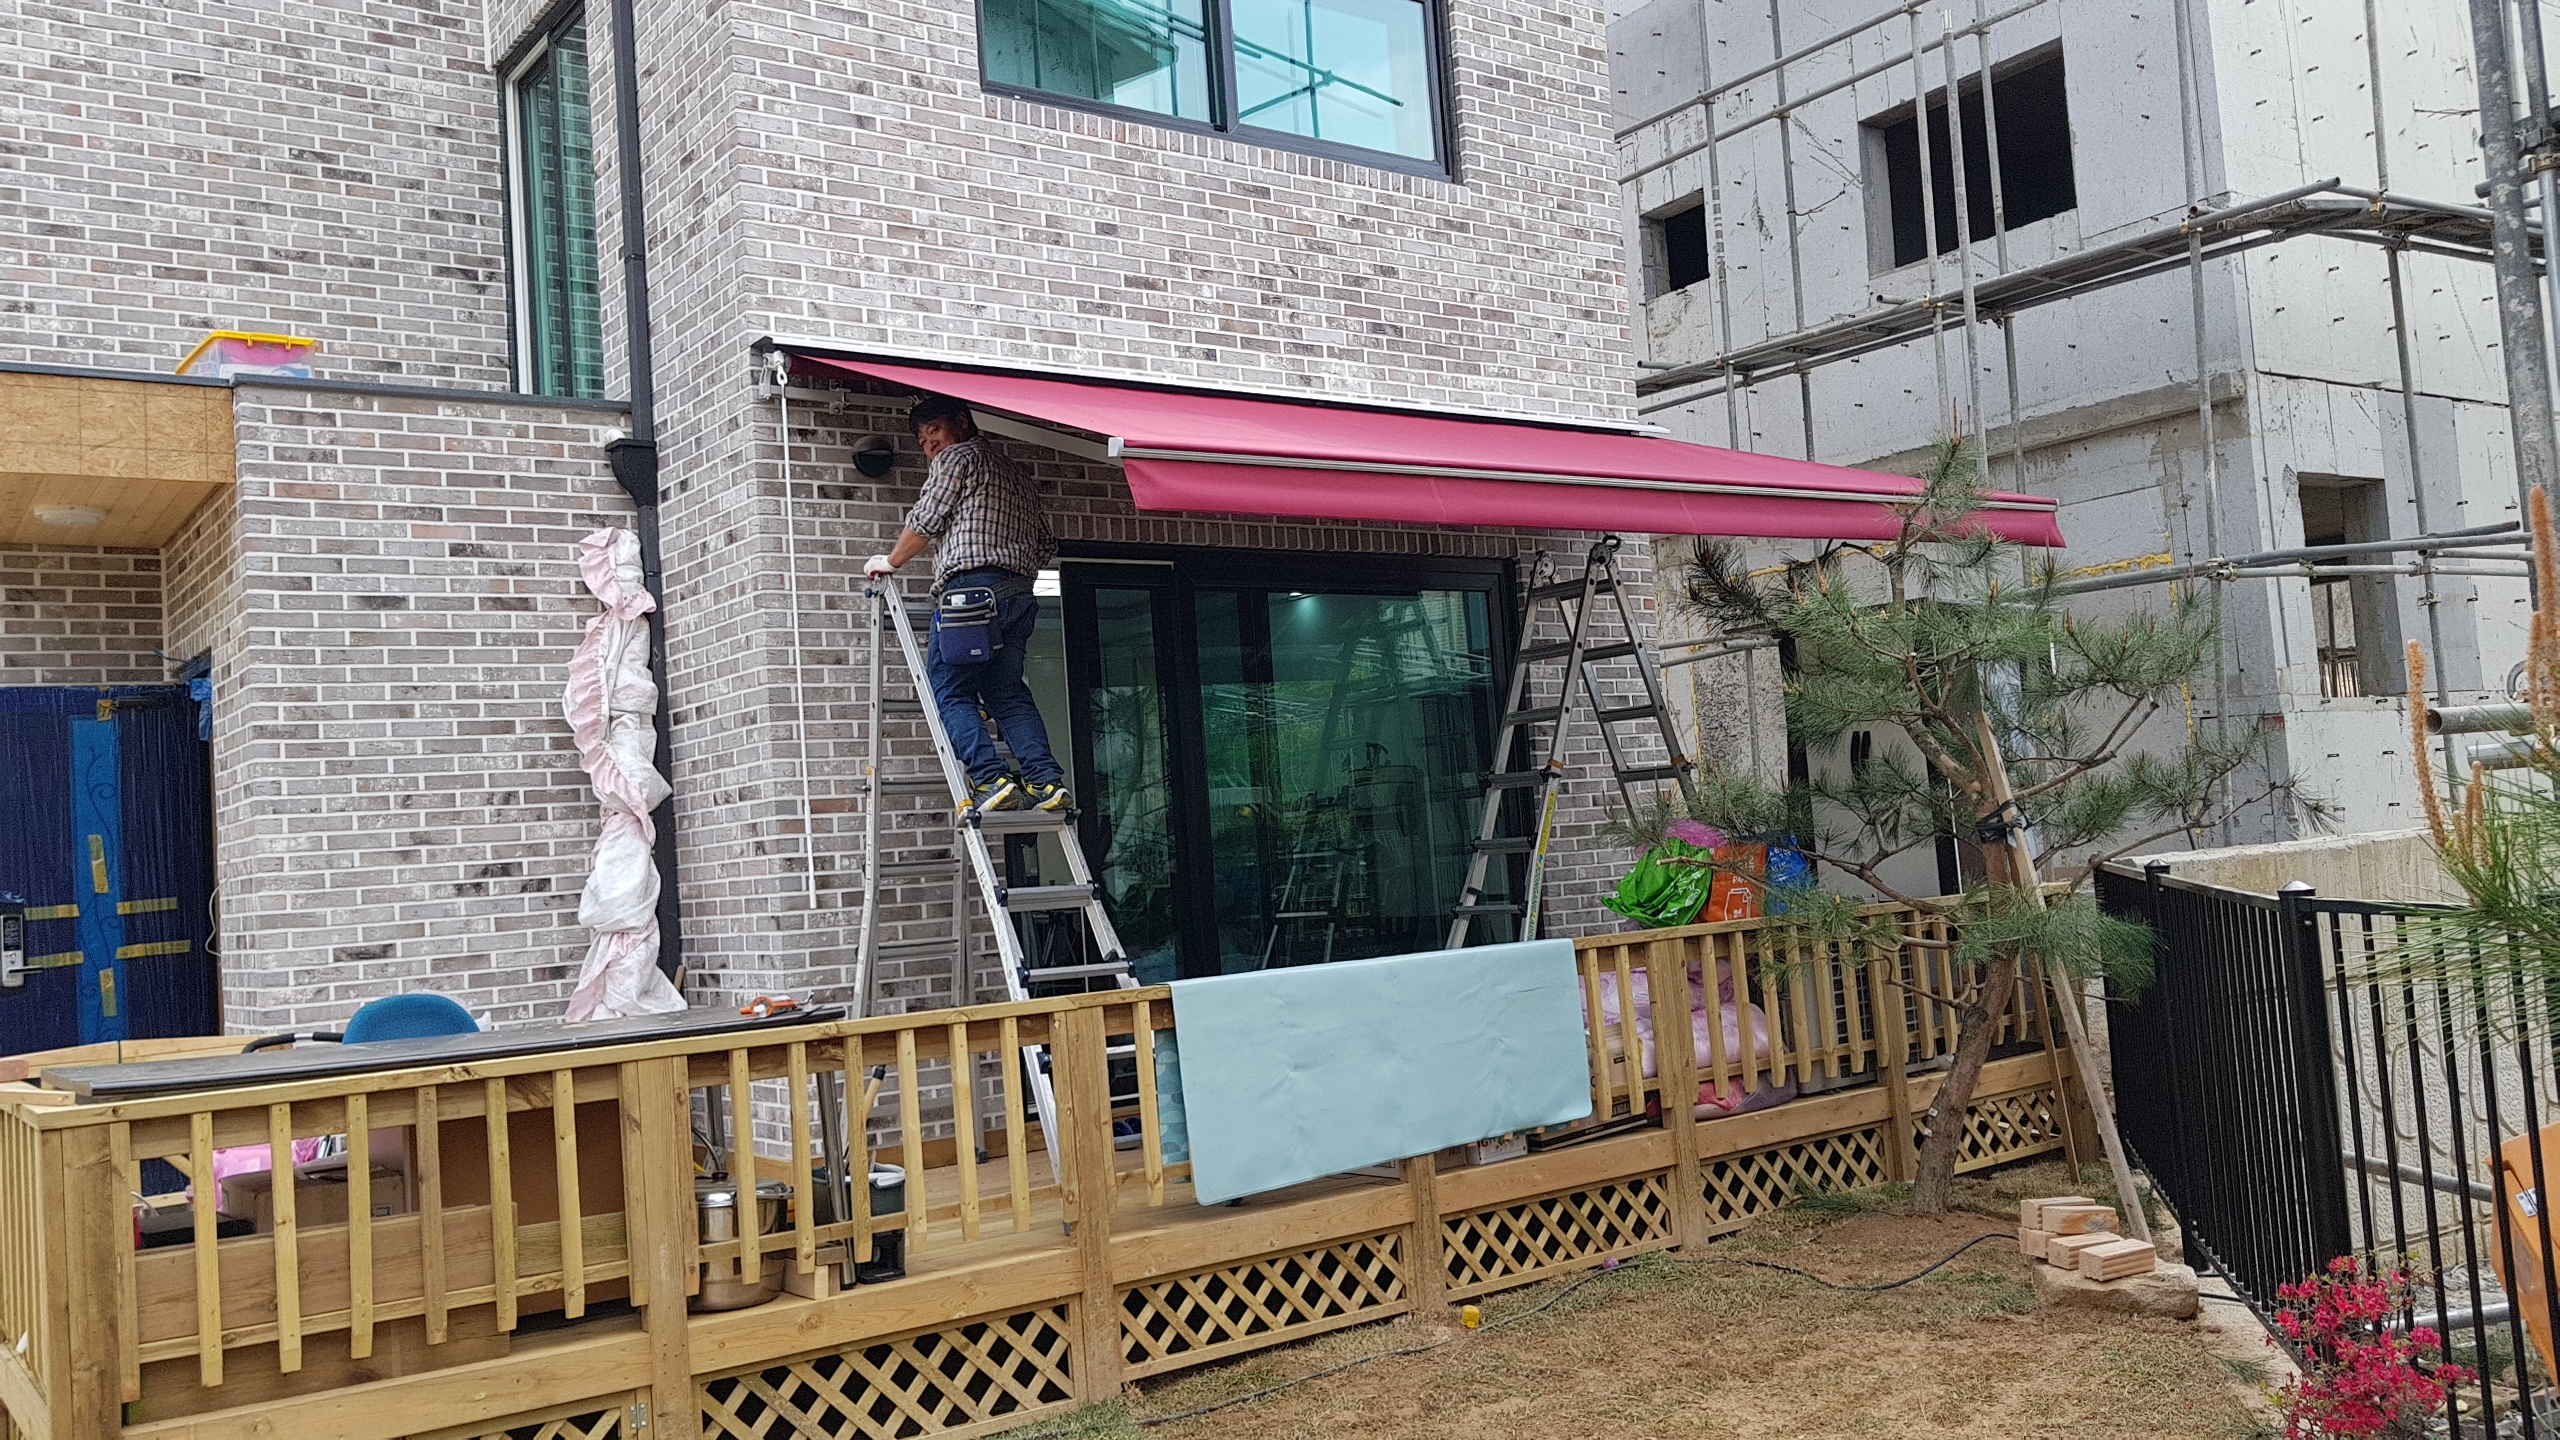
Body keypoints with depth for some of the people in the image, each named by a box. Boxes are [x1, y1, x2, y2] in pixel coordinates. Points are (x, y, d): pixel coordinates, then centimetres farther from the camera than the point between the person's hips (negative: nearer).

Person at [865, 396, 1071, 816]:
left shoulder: (956, 458, 5)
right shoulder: (1017, 474, 27)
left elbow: (924, 522, 0)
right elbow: (1046, 545, 24)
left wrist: (891, 561, 14)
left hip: (970, 587, -7)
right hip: (1019, 593, 7)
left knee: (950, 692, -5)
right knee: (1007, 692, 8)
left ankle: (991, 779, -19)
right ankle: (1046, 779, -6)